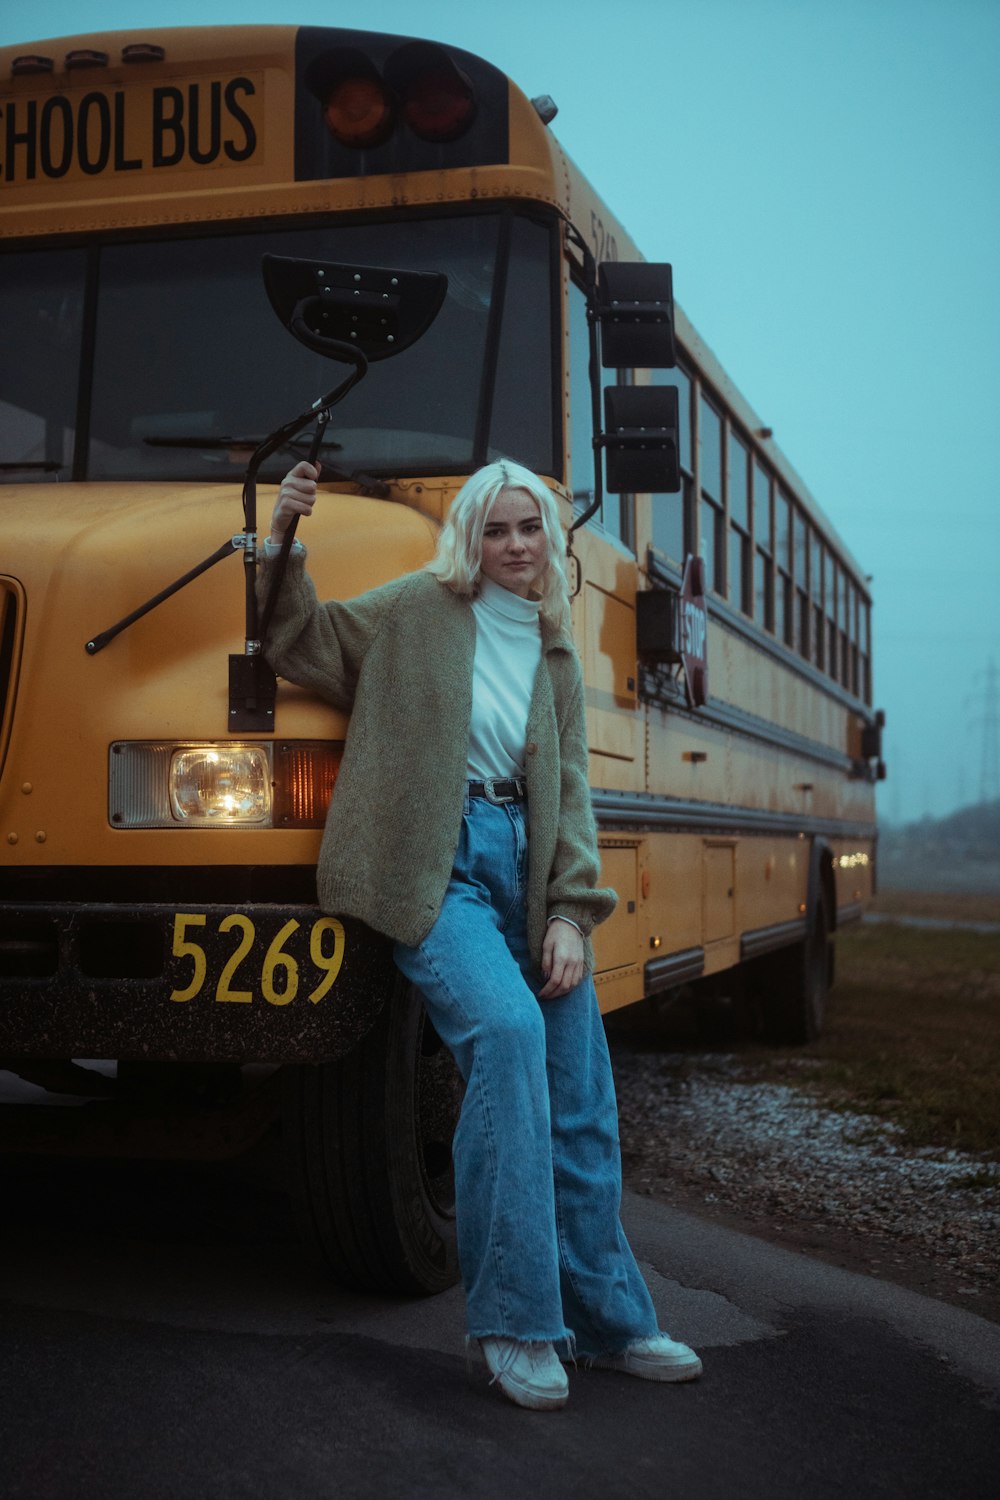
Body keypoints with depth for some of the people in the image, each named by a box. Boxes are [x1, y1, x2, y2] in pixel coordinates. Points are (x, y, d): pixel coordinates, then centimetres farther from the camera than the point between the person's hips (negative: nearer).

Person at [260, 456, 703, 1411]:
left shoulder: (555, 656, 15)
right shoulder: (419, 608, 5)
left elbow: (569, 793, 11)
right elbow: (301, 645, 6)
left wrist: (570, 913, -1)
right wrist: (285, 543, -9)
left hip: (527, 865, 5)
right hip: (436, 867, -5)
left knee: (579, 1094, 4)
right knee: (505, 1025, -29)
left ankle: (605, 1317, 19)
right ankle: (513, 1320, -20)